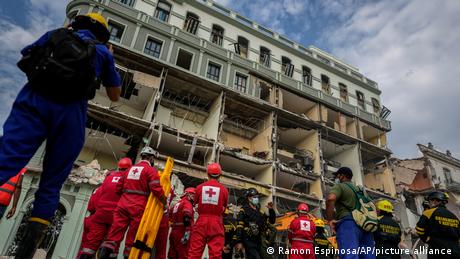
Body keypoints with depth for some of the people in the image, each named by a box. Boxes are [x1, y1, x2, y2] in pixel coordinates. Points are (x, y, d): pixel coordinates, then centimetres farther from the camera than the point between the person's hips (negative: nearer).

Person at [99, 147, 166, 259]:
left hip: (123, 204, 5)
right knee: (133, 237, 3)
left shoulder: (131, 168, 18)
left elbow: (118, 187, 20)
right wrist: (164, 202, -2)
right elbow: (156, 189, -14)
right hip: (138, 207, -5)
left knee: (115, 233, 1)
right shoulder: (151, 170, -1)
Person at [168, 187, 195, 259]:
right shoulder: (187, 203, -6)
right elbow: (187, 217, -21)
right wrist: (187, 233, -27)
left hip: (174, 231, 9)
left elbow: (170, 215, 22)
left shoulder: (177, 204, 22)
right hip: (182, 232, -9)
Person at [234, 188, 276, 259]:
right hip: (249, 241, -7)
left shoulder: (260, 211, 15)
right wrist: (239, 241, -22)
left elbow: (272, 221, 17)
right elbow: (239, 226, -14)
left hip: (258, 241, 7)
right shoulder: (244, 210, -6)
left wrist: (271, 210, 1)